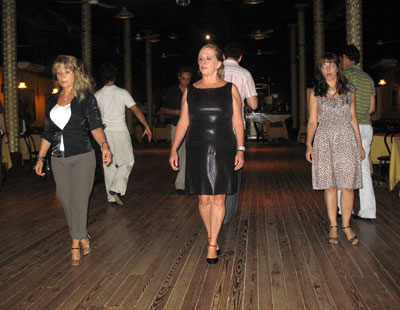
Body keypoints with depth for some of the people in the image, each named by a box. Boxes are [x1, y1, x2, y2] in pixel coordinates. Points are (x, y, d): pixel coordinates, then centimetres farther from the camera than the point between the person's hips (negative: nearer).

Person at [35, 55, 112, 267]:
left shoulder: (86, 97, -3)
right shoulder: (52, 100, 12)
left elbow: (95, 125, -13)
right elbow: (48, 132, 16)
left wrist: (104, 145, -31)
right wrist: (40, 158, 14)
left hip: (82, 156, -5)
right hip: (58, 159, 5)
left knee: (78, 201, -5)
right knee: (66, 201, 7)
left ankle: (76, 246, 7)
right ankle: (83, 238, 23)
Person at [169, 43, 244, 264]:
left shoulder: (230, 89, 5)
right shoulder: (190, 91, 8)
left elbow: (237, 122, 5)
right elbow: (183, 122, 10)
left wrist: (240, 150, -2)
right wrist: (174, 149, 3)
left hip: (223, 150, -1)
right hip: (198, 151, 2)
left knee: (218, 199, 0)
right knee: (204, 199, 4)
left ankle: (212, 244, 10)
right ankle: (213, 239, 22)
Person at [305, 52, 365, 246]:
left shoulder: (349, 90, 10)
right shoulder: (316, 93, 6)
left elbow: (353, 118, 14)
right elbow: (312, 121, 5)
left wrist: (360, 144, 12)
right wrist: (309, 145, -5)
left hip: (347, 139, 1)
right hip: (325, 141, -1)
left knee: (348, 185, -3)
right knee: (330, 185, 1)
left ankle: (346, 225, 10)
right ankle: (333, 226, 11)